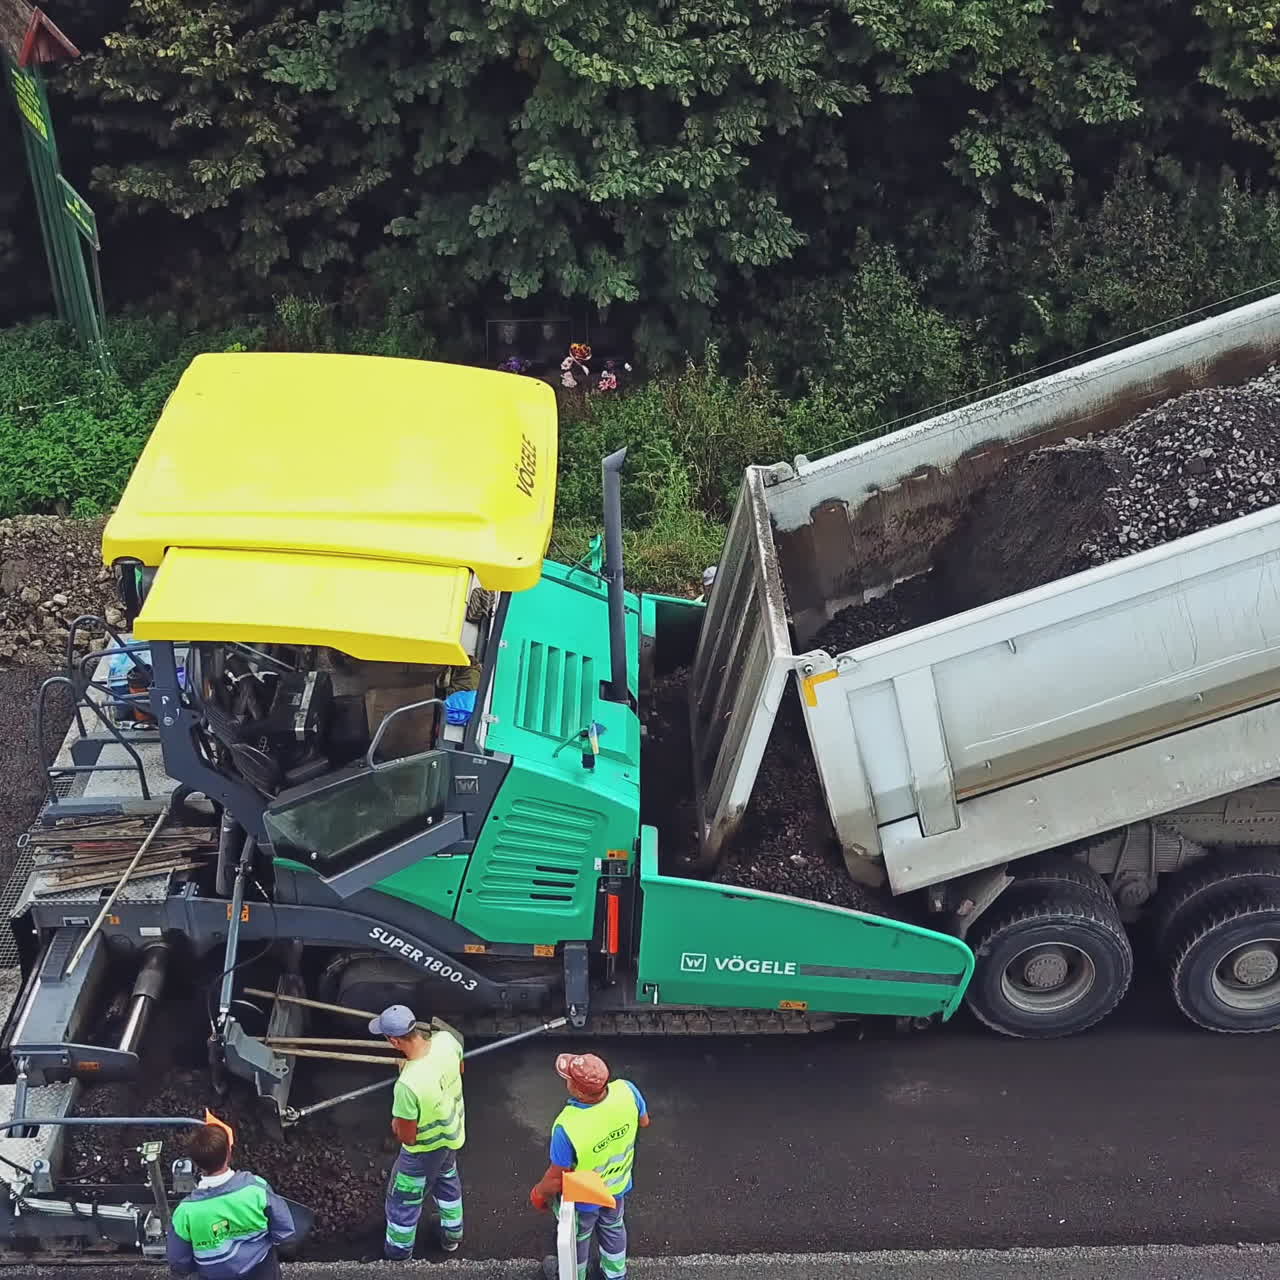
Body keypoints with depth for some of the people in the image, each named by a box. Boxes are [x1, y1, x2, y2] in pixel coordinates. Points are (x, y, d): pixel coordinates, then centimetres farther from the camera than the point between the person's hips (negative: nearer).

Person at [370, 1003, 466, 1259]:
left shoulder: (408, 1085, -43)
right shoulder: (446, 1039, -26)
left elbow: (406, 1137, -27)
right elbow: (459, 1070, -1)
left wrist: (396, 1124, -5)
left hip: (425, 1149, -6)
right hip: (453, 1131, 6)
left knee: (403, 1200, 22)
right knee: (447, 1178, 34)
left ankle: (397, 1253, 46)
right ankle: (452, 1234, 56)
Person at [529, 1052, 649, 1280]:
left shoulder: (568, 1127, -45)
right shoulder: (627, 1091, -33)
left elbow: (557, 1178, -27)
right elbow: (643, 1122, -9)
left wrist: (539, 1195, -6)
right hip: (618, 1185, 4)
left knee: (576, 1240, 28)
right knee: (613, 1228, 33)